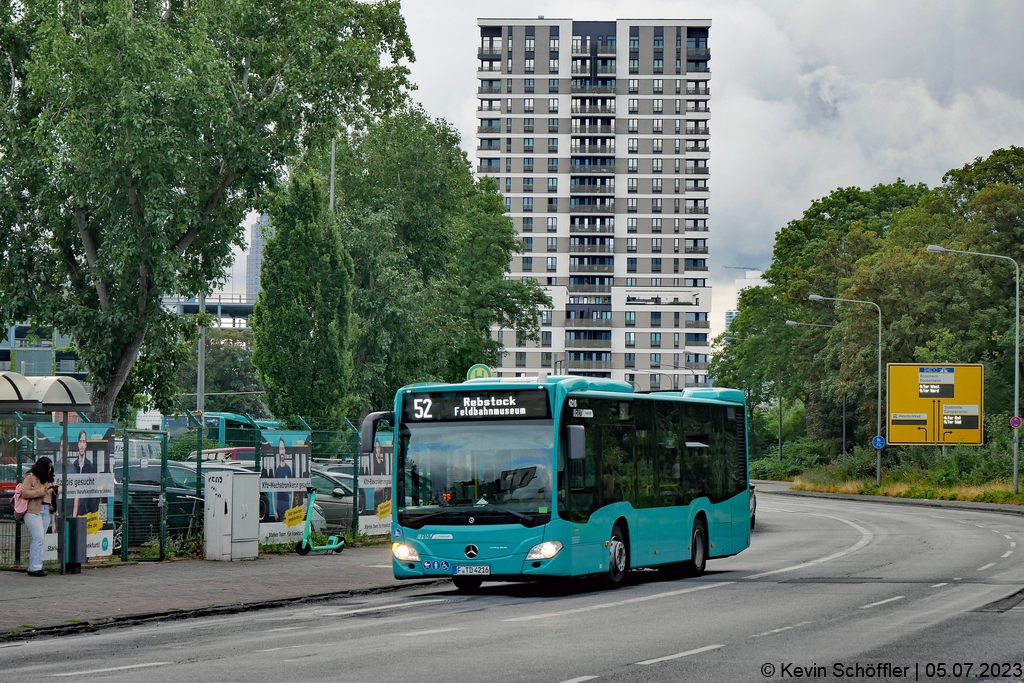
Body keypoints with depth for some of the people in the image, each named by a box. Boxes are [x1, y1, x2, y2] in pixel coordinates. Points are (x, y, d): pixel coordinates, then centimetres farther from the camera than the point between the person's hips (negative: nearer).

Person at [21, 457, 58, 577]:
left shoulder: (48, 479, 19)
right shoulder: (30, 478, -3)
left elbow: (53, 497, 25)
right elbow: (25, 493, -13)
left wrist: (55, 490, 4)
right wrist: (42, 491, -16)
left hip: (46, 512, 7)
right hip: (33, 511, -7)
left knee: (38, 540, 6)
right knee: (38, 538, -14)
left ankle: (32, 567, 8)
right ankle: (35, 568, -14)